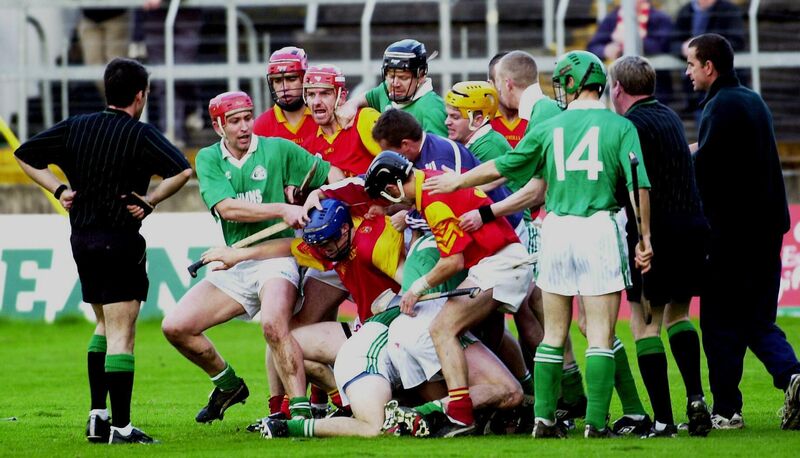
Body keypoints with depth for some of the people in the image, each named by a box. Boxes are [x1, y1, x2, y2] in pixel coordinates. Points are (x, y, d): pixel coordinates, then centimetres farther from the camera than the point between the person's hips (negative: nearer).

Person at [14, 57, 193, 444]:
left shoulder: (76, 127, 6)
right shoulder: (139, 134, -10)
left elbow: (25, 154, 13)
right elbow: (182, 170, -23)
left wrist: (59, 189, 8)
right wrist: (149, 202, -12)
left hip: (81, 238, 6)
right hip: (120, 240, -6)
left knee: (105, 326, 21)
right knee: (121, 334, -6)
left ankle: (97, 415, 18)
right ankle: (121, 426, -9)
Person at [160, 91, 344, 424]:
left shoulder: (278, 149, 3)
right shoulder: (209, 159, 6)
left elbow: (332, 174, 8)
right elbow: (227, 208, -10)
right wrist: (283, 210, -20)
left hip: (276, 256, -4)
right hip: (232, 267, 4)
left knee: (274, 326, -32)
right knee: (175, 327, -4)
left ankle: (301, 410, -28)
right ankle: (229, 386, 18)